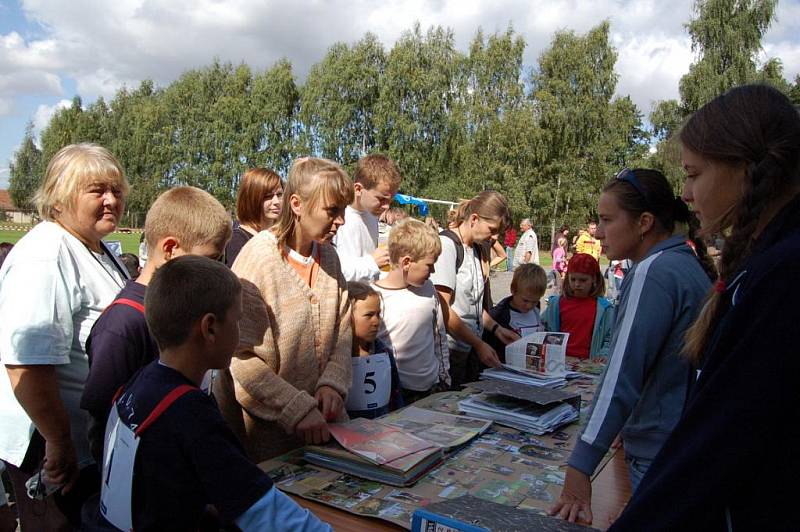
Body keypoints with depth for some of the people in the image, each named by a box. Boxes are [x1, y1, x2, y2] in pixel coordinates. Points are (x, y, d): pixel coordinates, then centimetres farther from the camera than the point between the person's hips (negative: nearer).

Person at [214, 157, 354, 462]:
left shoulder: (328, 256, 4)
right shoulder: (258, 257, -17)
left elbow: (342, 332, 6)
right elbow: (242, 357, -20)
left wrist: (332, 384, -11)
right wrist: (297, 410, -23)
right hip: (263, 423, -6)